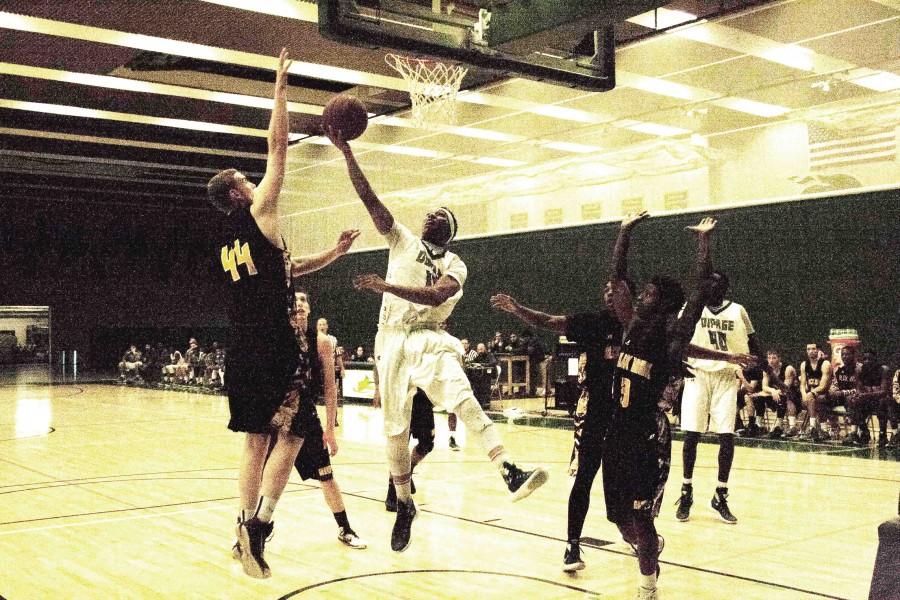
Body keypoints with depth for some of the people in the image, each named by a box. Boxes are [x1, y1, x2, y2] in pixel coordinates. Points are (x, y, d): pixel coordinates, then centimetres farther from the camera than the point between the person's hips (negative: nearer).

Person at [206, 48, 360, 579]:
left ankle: (248, 527, 13)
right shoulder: (258, 215, -5)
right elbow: (279, 146, -4)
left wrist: (335, 252, 23)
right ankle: (259, 523, -11)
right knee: (292, 435, -2)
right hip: (274, 347, -8)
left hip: (243, 351, 8)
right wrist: (280, 88, 3)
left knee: (258, 438, 12)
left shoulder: (229, 240, 17)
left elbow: (287, 268, 26)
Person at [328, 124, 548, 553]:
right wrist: (346, 151, -7)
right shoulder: (402, 241, 11)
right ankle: (404, 506, 20)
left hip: (429, 341, -2)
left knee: (464, 401, -25)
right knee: (395, 429, 4)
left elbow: (436, 296, -16)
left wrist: (386, 286, -25)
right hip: (392, 340, 2)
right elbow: (369, 198, 1)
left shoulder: (455, 265, 6)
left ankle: (511, 474, -36)